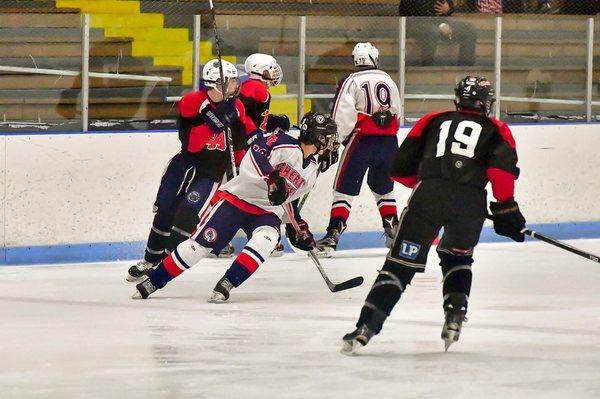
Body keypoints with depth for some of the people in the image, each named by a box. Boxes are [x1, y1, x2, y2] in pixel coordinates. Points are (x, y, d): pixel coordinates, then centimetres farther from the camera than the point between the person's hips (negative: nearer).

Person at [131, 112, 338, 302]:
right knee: (203, 243, -11)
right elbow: (255, 154, -31)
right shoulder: (285, 145, -14)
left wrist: (297, 226, 17)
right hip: (237, 198, -6)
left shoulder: (311, 172, 10)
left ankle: (226, 285, -27)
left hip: (266, 211, 6)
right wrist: (272, 178, -41)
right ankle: (153, 280, 1)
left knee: (267, 239, -27)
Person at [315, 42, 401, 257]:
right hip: (388, 142, 5)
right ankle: (393, 230, 21)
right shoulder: (388, 81, 12)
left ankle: (333, 234, -13)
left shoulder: (352, 82, -5)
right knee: (383, 187, 23)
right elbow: (396, 112, 18)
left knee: (344, 188, -3)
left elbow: (341, 116, -13)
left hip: (362, 138, -5)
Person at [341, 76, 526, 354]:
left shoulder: (433, 122, 27)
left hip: (428, 196, 0)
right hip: (470, 202, 0)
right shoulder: (495, 130, 22)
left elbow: (401, 169, 24)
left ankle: (365, 328, -10)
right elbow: (502, 167, 0)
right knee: (457, 257, 29)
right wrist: (505, 206, 7)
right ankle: (455, 315, 12)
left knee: (401, 263, 1)